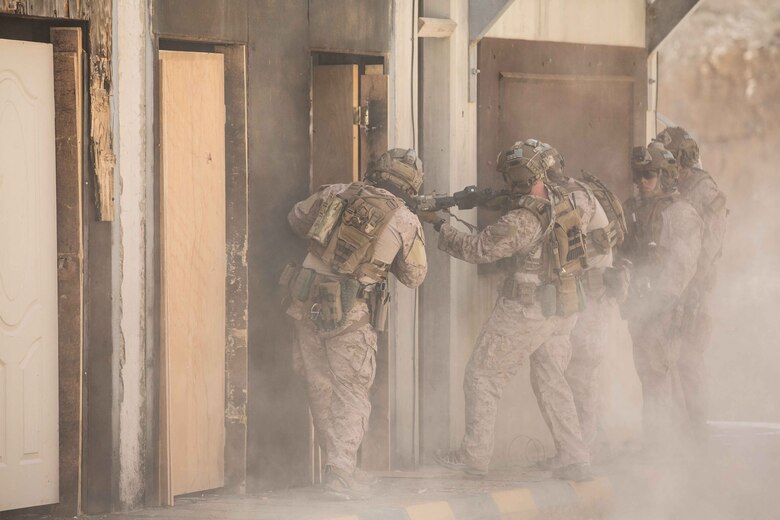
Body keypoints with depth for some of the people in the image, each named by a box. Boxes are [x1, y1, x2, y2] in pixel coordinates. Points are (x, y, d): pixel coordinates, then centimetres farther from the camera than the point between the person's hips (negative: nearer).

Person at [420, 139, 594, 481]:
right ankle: (575, 459, 9)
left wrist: (438, 225, -6)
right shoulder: (568, 201, -2)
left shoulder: (522, 221, -25)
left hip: (525, 312, -8)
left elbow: (477, 249, -18)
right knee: (551, 381, 15)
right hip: (565, 309, 8)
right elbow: (587, 208, 24)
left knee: (482, 377, 6)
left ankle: (474, 455, 10)